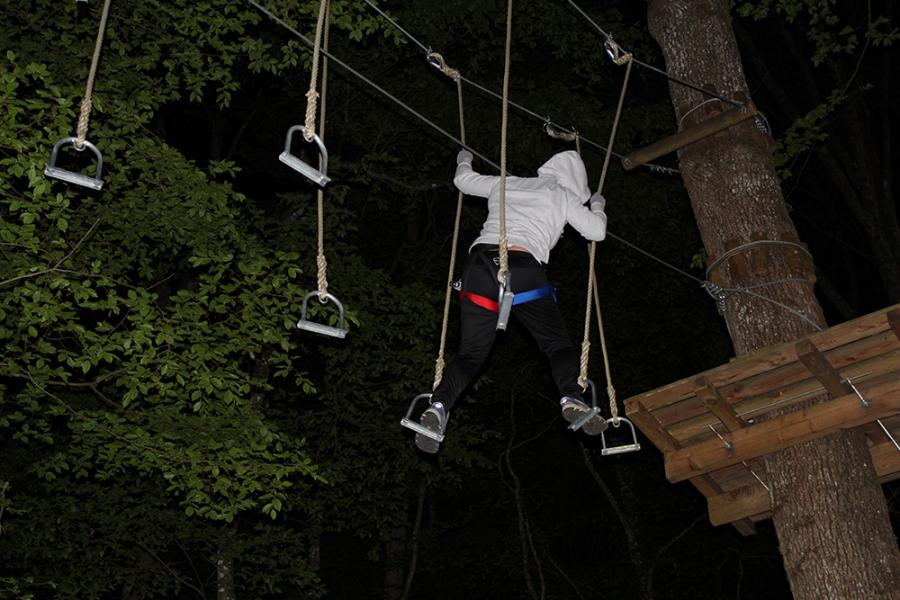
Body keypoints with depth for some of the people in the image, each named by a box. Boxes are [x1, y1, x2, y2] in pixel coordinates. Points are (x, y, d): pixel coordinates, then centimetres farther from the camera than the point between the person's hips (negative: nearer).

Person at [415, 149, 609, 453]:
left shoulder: (505, 183, 28)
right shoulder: (562, 196, 18)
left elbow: (463, 180, 40)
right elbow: (597, 232, 22)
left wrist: (464, 161, 63)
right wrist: (597, 206, 43)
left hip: (480, 261, 3)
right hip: (525, 270, -3)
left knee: (471, 353, 5)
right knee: (558, 344, 9)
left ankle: (439, 406, -21)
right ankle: (571, 397, -19)